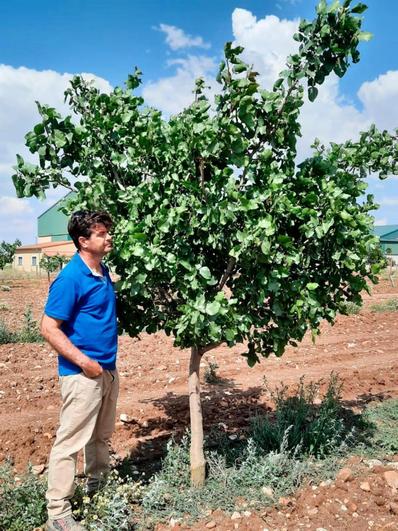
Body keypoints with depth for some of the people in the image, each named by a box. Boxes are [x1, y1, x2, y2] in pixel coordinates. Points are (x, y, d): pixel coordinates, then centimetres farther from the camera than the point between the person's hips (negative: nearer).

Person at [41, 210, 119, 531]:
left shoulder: (104, 272, 6)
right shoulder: (70, 279, -18)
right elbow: (49, 329, -18)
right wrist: (84, 361, -20)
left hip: (108, 369, 8)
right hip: (82, 372, -8)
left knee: (102, 436, 22)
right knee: (71, 440, 1)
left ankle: (98, 486, 42)